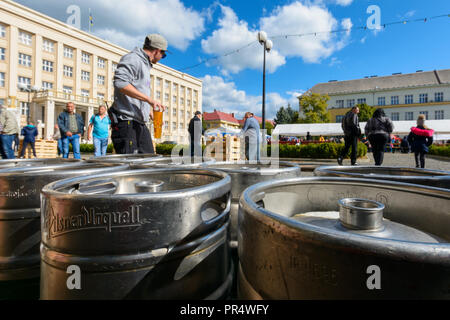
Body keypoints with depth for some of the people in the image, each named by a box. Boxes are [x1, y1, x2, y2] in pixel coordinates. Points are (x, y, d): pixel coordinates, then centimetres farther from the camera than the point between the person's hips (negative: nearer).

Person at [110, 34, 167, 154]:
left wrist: (148, 110, 27)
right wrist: (149, 99, -25)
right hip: (127, 122, -10)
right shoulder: (133, 59, -7)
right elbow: (120, 82, -25)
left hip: (140, 124, 10)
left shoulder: (144, 64, 25)